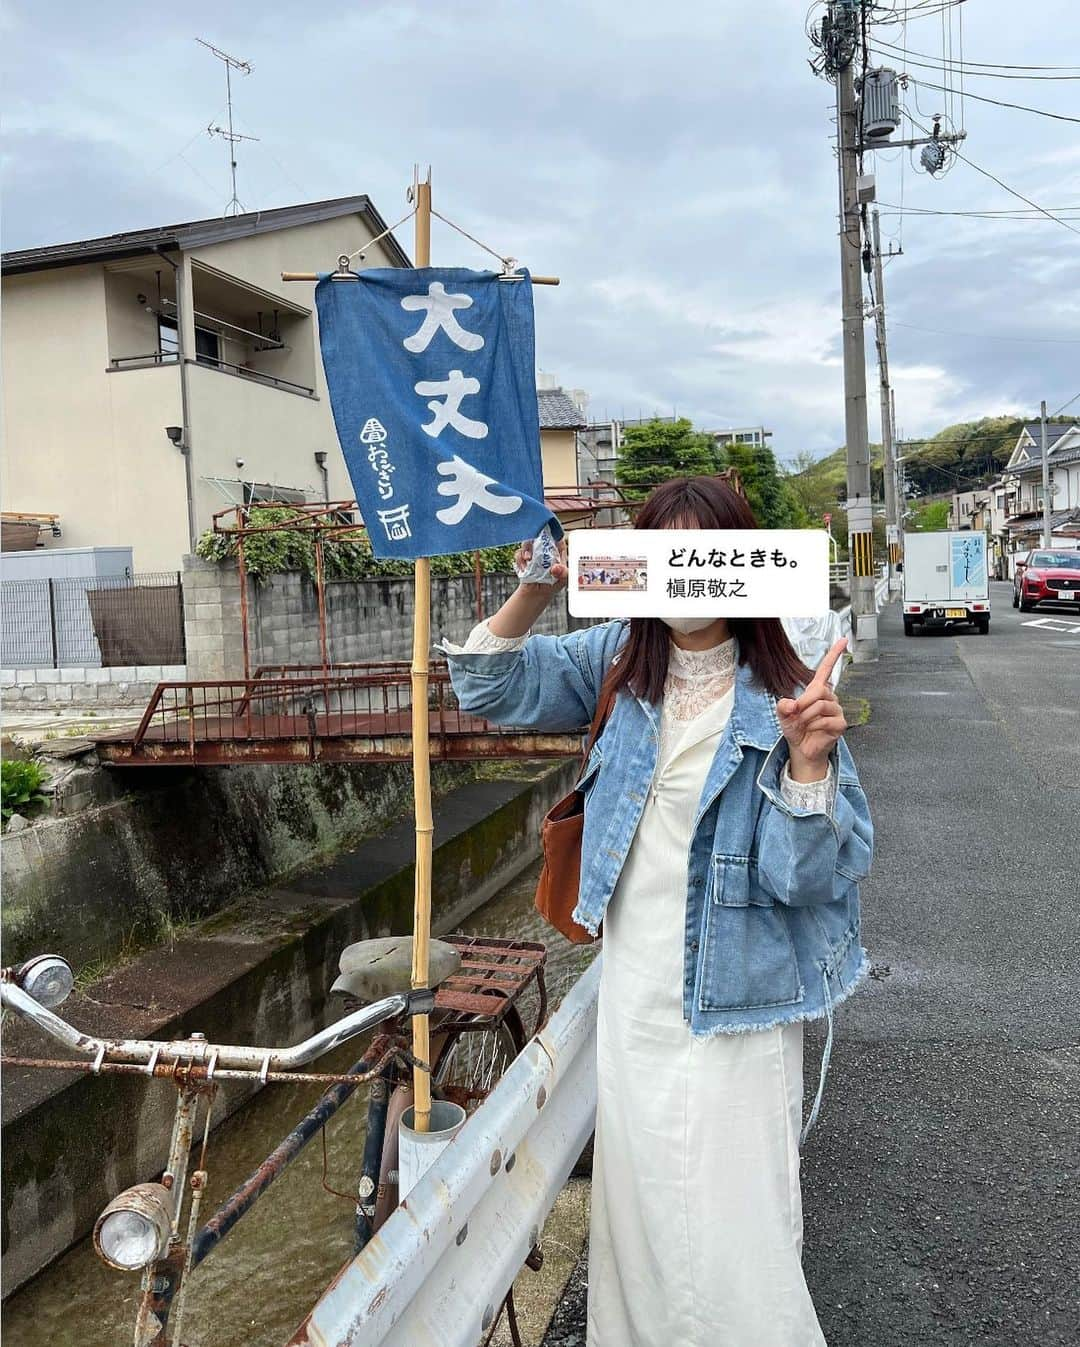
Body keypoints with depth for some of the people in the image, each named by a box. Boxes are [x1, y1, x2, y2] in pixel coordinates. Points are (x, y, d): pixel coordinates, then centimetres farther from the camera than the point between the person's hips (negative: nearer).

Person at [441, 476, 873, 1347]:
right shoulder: (622, 661, -1)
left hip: (734, 1004, -4)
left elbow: (808, 877, -15)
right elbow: (492, 686, 2)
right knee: (638, 1207, 22)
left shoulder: (782, 700, -14)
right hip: (634, 989, 5)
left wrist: (809, 759, -32)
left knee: (732, 1226, 5)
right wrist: (536, 592, -14)